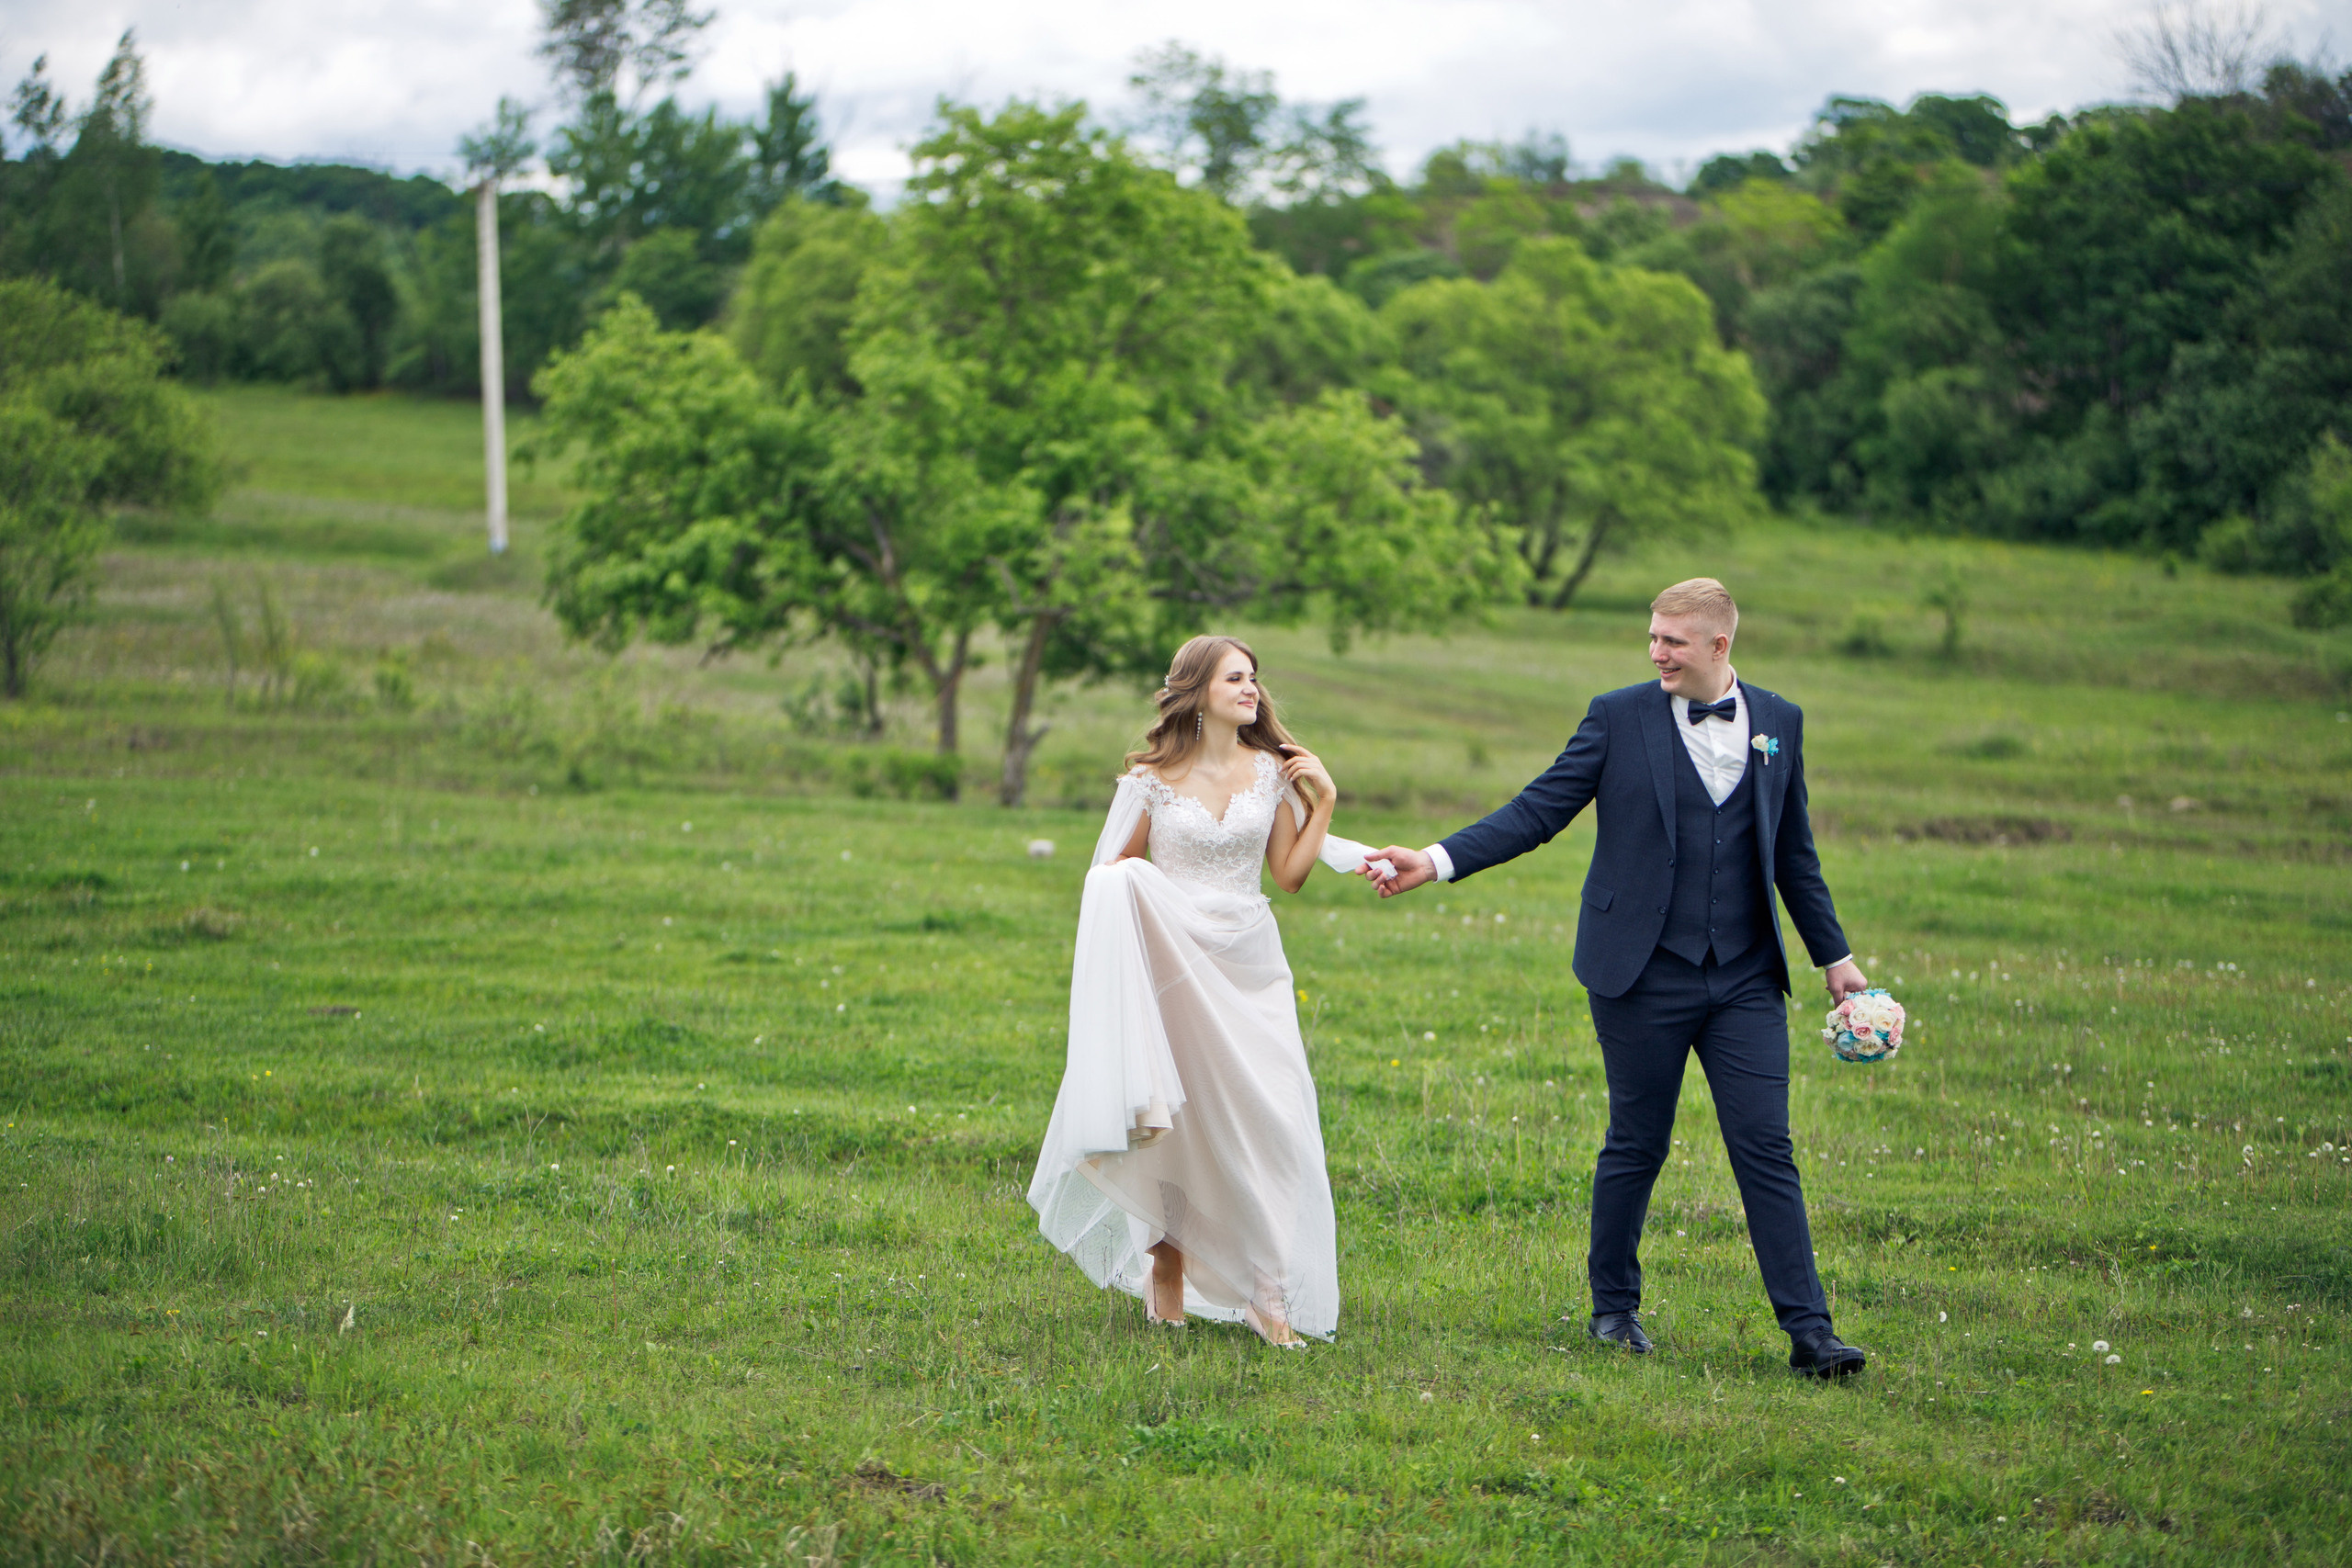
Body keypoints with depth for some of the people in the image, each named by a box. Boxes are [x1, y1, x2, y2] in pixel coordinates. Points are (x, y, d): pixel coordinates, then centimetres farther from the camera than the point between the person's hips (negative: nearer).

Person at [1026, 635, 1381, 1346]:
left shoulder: (1273, 771, 7)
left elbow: (1290, 875, 8)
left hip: (1250, 967, 2)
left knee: (1271, 1124, -8)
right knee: (1177, 1128, -6)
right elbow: (1110, 873, 6)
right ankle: (1167, 1259, 13)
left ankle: (1269, 1293, -4)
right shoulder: (1152, 778, 0)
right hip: (1172, 965, -2)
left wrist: (1323, 803, 0)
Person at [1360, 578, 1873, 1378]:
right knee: (1636, 1146, 6)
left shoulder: (1778, 722, 8)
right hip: (1644, 976, -2)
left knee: (1766, 1148, -3)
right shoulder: (1619, 717, -1)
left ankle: (1808, 1329, -2)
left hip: (1746, 981, 2)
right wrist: (1437, 860, -15)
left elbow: (1793, 853, 16)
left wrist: (1834, 956, 17)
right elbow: (1537, 811, -4)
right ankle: (1614, 1307, 22)